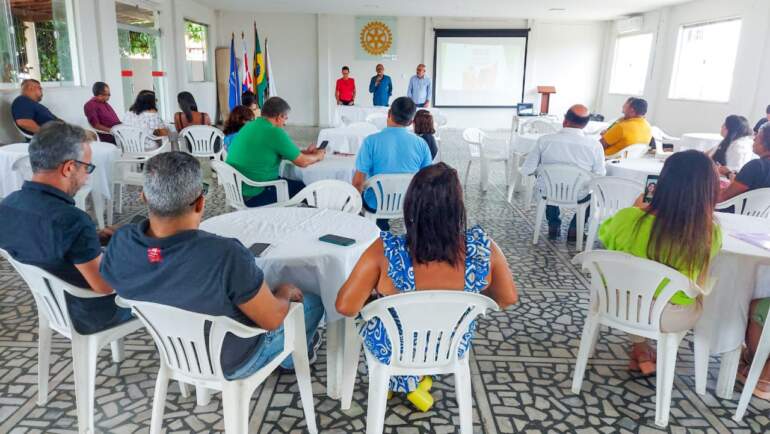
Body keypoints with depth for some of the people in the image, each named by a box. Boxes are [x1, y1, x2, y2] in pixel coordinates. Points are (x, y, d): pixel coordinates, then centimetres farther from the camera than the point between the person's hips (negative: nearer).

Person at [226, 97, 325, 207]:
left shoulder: (249, 126, 7)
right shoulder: (275, 132, -18)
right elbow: (302, 162, -12)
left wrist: (305, 152, 21)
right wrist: (318, 156, 9)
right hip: (254, 196, -9)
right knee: (301, 187, 8)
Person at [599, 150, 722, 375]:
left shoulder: (627, 218, -24)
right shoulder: (710, 233, -23)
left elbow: (604, 236, 1)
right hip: (667, 318, 0)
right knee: (702, 295, 31)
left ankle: (640, 348, 37)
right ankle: (662, 352, 36)